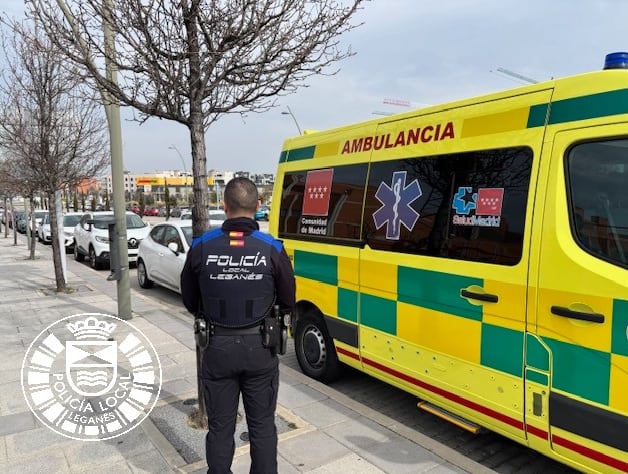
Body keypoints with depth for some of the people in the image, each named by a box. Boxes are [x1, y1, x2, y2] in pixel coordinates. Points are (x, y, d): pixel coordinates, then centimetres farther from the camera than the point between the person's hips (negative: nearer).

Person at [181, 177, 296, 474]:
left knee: (220, 426, 16)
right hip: (259, 347, 0)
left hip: (217, 346, 1)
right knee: (262, 425, 16)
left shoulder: (201, 247, -9)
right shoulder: (273, 249, -11)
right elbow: (288, 302, 0)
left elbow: (190, 301, 4)